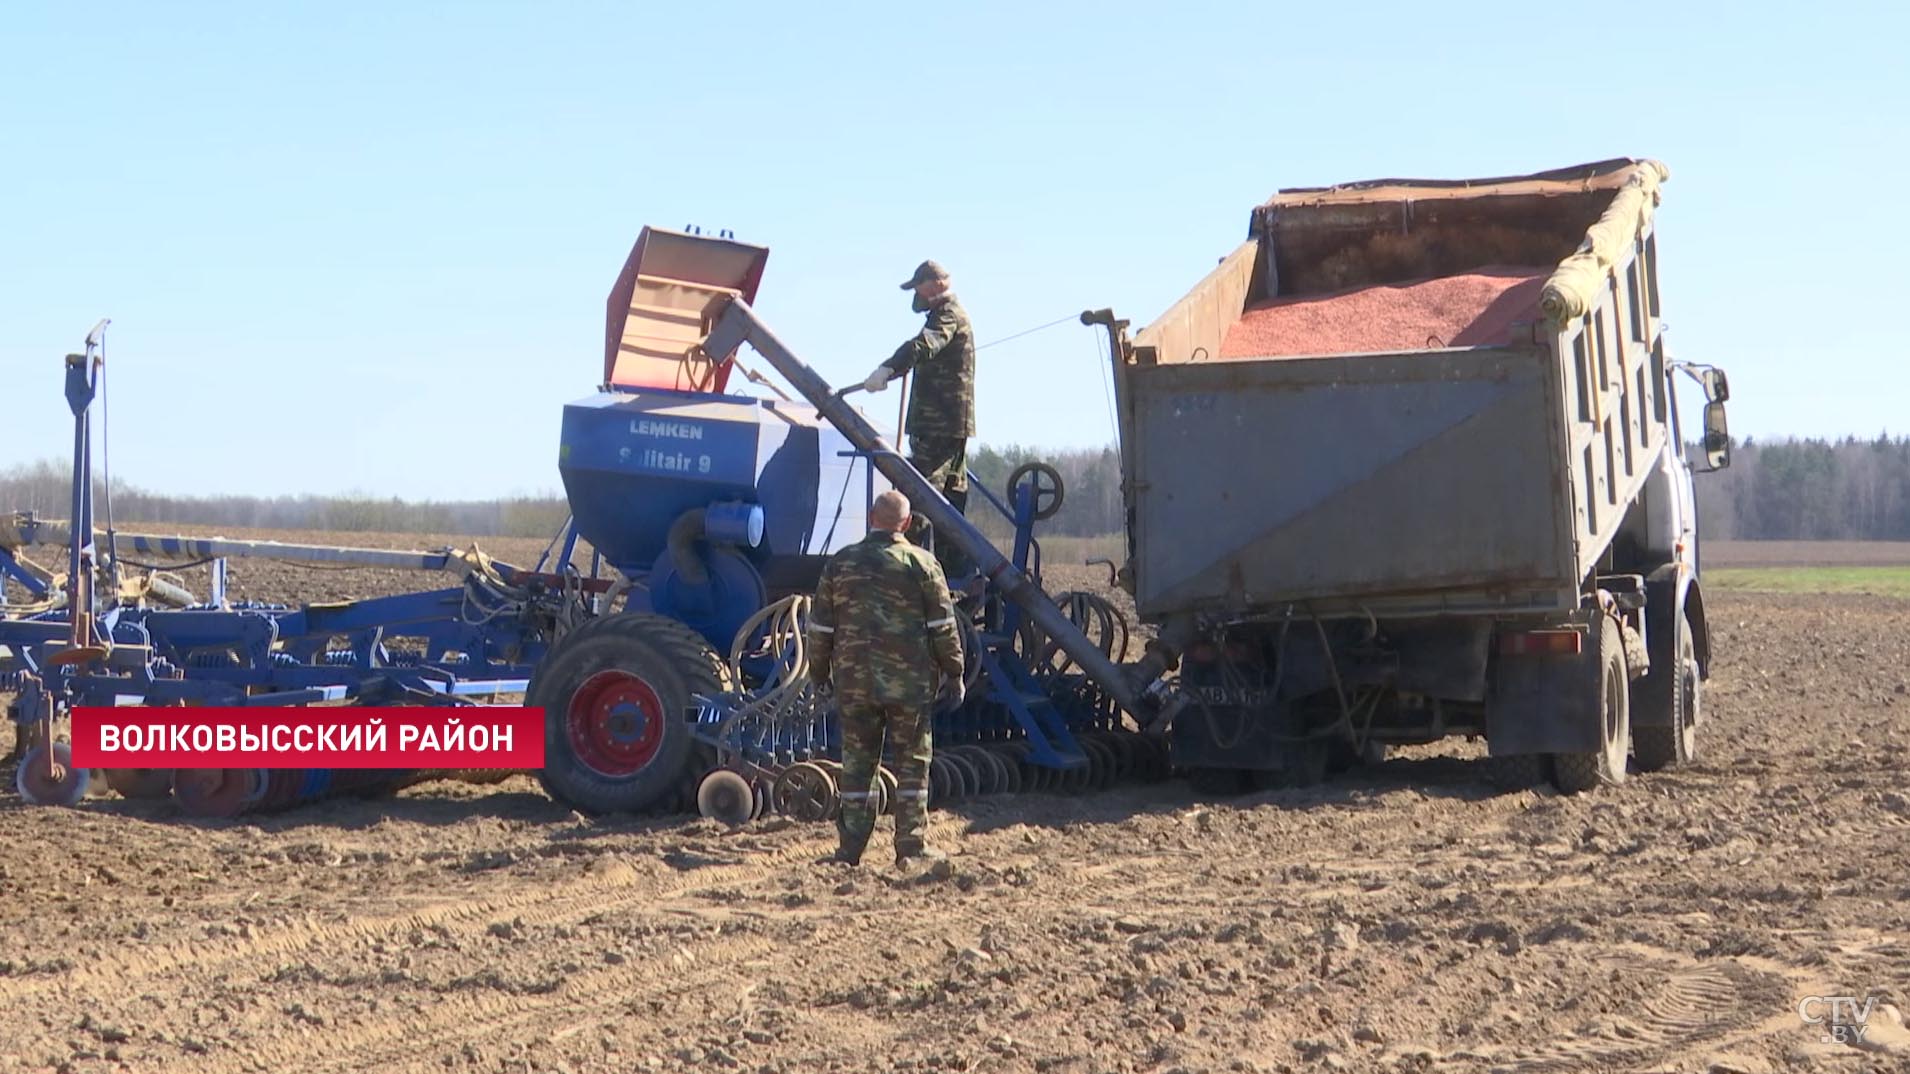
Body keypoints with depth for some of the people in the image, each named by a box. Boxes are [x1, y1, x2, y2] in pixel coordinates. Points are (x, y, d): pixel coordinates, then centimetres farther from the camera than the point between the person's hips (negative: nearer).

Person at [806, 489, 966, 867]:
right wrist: (954, 674, 6)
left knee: (856, 762, 8)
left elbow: (820, 627, 8)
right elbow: (943, 626, -2)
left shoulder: (839, 564, 5)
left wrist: (818, 674, 18)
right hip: (909, 681, -2)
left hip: (854, 681, 2)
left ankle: (850, 848, 8)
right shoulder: (922, 564, -2)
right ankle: (912, 845, 5)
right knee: (912, 762, 6)